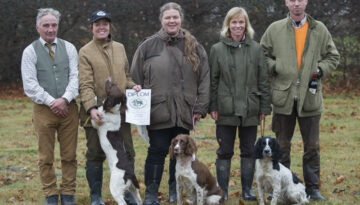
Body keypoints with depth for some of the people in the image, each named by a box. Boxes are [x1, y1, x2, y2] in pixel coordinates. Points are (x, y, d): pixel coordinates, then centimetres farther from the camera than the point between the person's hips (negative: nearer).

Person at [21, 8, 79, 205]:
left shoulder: (69, 48, 8)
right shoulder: (30, 51, 2)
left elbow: (75, 77, 1)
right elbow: (30, 85, -5)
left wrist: (65, 99, -14)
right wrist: (51, 102, -12)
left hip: (68, 108, 2)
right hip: (43, 110, -1)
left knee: (69, 156, 4)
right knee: (46, 157, 4)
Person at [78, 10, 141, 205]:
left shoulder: (119, 48, 12)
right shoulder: (85, 52, -3)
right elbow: (85, 84, -11)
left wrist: (132, 86, 0)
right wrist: (91, 108, -25)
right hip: (96, 113, -4)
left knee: (127, 153, 9)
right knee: (95, 154, 5)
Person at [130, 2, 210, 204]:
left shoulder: (194, 47, 7)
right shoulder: (149, 46, 2)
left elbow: (204, 79, 8)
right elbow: (136, 78, 4)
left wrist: (201, 107, 2)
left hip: (184, 111, 2)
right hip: (158, 110, -2)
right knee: (158, 151, -1)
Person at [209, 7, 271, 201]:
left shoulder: (256, 49, 6)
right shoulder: (217, 49, 3)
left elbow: (263, 80, 6)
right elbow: (212, 81, 3)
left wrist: (265, 106, 2)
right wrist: (212, 106, -3)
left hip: (250, 110, 1)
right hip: (226, 110, -1)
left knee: (249, 150, 8)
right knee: (224, 151, 4)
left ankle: (247, 189, 18)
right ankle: (222, 190, 11)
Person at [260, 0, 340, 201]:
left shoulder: (320, 29, 7)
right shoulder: (275, 29, 5)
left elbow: (333, 56, 13)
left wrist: (320, 70, -5)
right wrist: (275, 67, -6)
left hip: (310, 97, 1)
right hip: (284, 96, 0)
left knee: (312, 146, 5)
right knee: (282, 145, 7)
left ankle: (312, 188, 16)